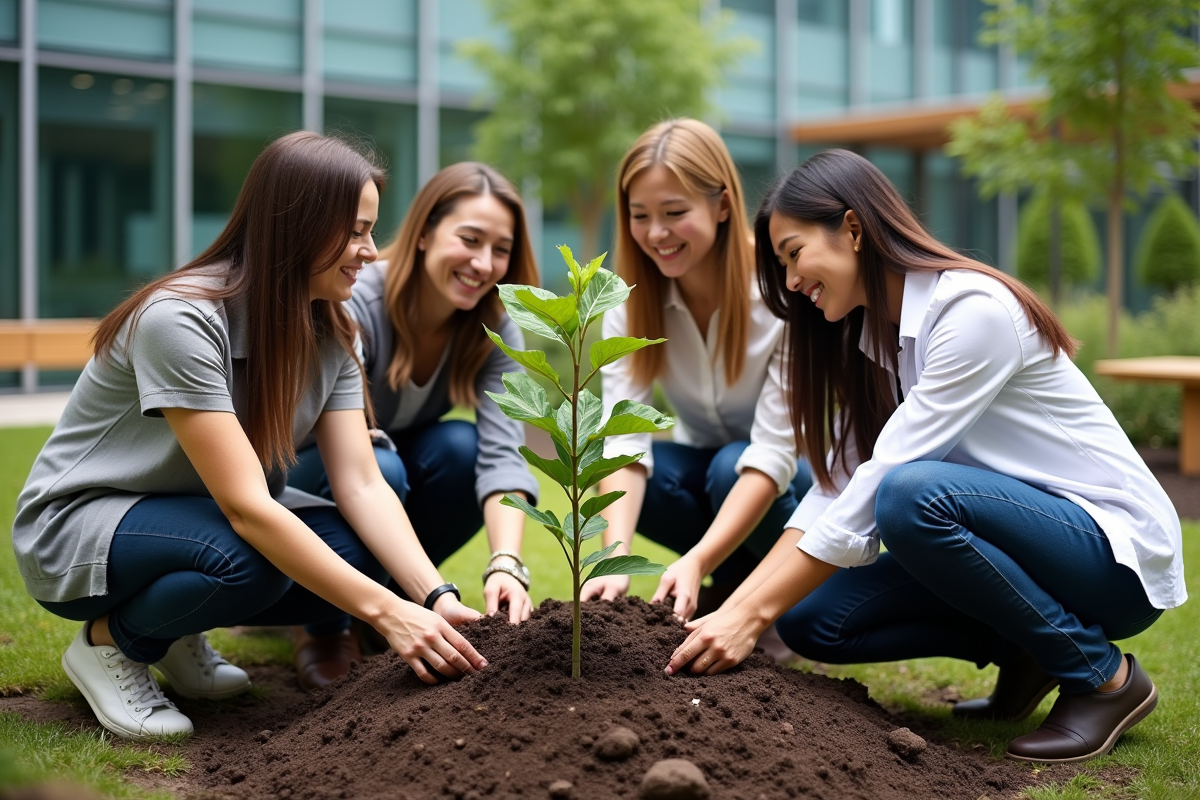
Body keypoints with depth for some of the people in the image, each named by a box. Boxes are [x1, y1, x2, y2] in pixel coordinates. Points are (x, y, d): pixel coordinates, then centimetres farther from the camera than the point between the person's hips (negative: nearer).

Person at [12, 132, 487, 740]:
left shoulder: (328, 334, -5)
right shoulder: (181, 319, -29)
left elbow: (361, 485, -12)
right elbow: (246, 507, -34)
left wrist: (436, 595, -28)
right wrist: (385, 612, -38)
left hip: (197, 513, 8)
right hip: (75, 526, -7)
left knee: (362, 548, -18)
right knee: (247, 557, -36)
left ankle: (175, 631, 6)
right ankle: (109, 642, -6)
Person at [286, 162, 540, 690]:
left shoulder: (494, 328, -15)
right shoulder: (355, 304, -29)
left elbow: (502, 453, -27)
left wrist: (506, 564, -47)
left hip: (398, 462, 4)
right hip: (304, 479, -4)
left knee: (464, 447, -28)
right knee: (376, 466, -36)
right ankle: (324, 630, -10)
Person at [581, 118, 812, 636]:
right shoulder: (630, 299, -15)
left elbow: (773, 453, -32)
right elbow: (623, 438, -26)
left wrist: (696, 562, -44)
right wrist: (617, 559, -43)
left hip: (794, 477, -3)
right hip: (705, 465, 4)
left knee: (730, 468, -35)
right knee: (642, 478, -28)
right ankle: (732, 585, -2)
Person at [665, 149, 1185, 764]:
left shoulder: (975, 309, -22)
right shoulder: (868, 338, 5)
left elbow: (879, 485, -27)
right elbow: (839, 484, -1)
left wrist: (754, 615, -26)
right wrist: (733, 605, -12)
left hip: (1118, 552, -7)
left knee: (912, 494, -35)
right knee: (811, 619, -9)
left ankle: (1101, 675, -14)